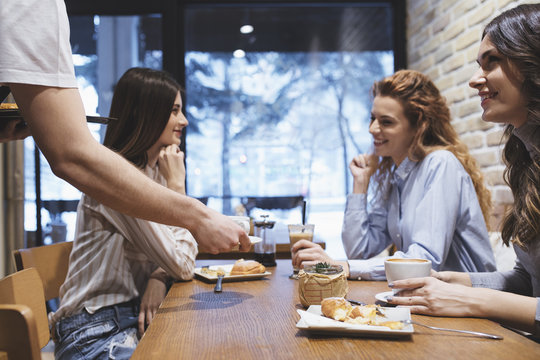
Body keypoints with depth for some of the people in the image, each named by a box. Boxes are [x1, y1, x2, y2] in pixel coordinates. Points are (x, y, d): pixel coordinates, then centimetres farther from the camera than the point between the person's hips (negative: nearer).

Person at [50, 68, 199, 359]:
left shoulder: (156, 172, 9)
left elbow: (179, 255, 9)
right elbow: (183, 267, -19)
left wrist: (158, 277, -13)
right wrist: (177, 184, -14)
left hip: (134, 316, 8)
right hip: (96, 333, -8)